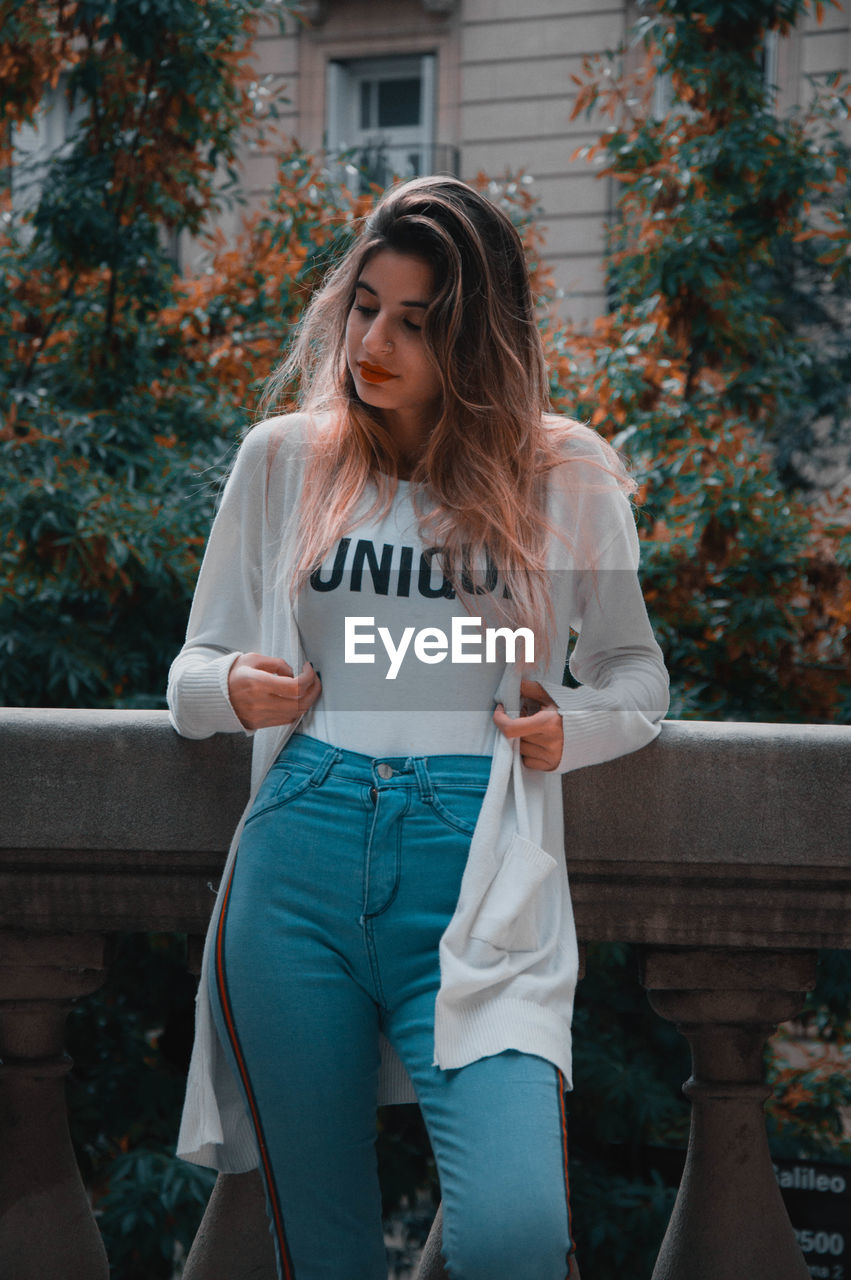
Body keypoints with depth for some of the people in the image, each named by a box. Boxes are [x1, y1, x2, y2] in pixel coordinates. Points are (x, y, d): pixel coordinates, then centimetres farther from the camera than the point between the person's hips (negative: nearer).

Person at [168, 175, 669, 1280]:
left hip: (475, 890, -2)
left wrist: (576, 728, -4)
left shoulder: (565, 478, 7)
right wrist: (230, 690, -6)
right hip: (299, 868, 2)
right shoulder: (282, 459, 11)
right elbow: (194, 670, 17)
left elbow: (638, 675, 18)